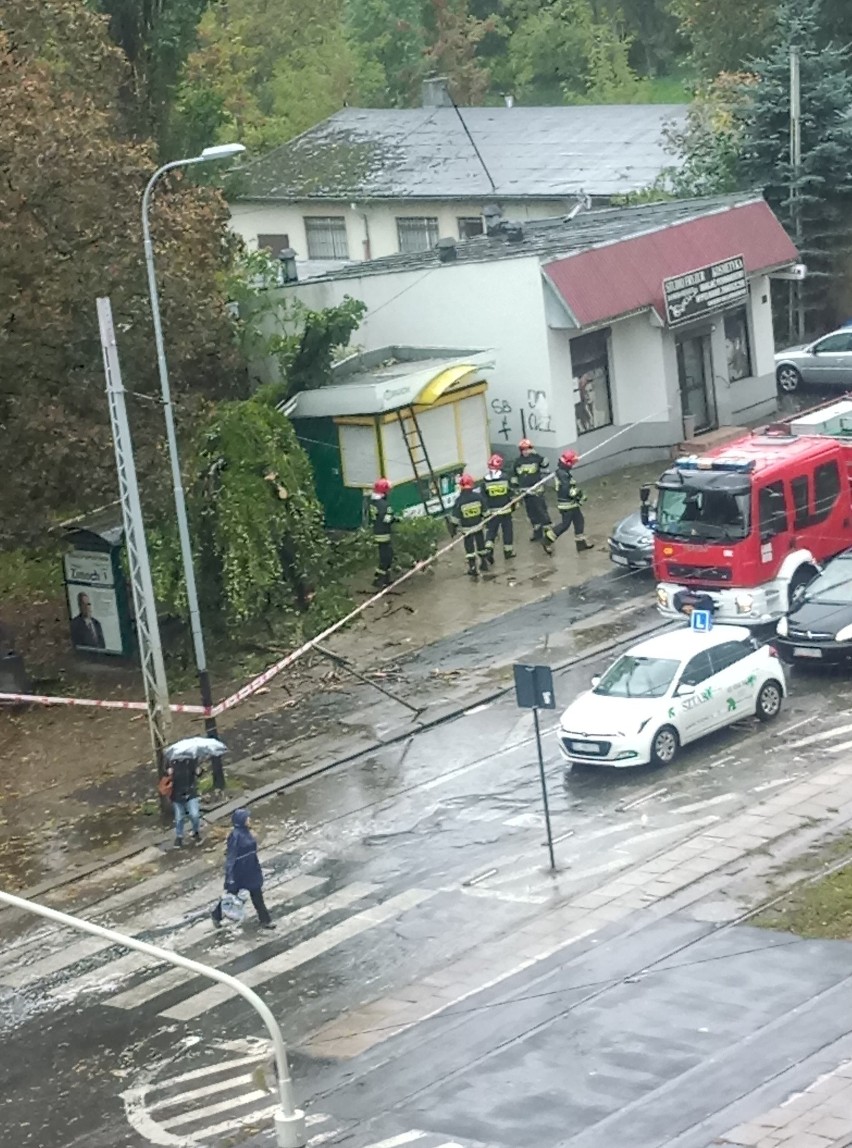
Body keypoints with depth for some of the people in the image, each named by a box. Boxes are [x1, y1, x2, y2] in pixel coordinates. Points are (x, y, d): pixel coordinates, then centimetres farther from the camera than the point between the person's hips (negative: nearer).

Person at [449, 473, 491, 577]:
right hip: (478, 525, 3)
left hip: (466, 528, -3)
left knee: (469, 548, 5)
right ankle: (484, 562, 32)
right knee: (480, 544, 19)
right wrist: (484, 518, 19)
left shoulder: (459, 501, -18)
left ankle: (473, 567, 3)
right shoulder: (478, 496, -11)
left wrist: (453, 527, 1)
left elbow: (455, 516, -11)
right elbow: (485, 510, 1)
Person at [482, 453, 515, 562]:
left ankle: (488, 549, -8)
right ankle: (508, 551, 19)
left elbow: (483, 497, -2)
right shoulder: (505, 477, -8)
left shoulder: (485, 480, -7)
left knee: (491, 530, 9)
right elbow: (511, 493, -1)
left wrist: (484, 510, 8)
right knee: (507, 530, 12)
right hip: (505, 509, -1)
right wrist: (513, 504, 15)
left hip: (492, 511, 1)